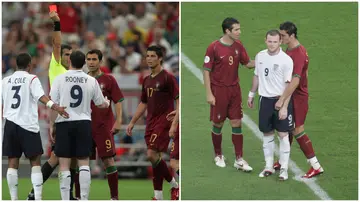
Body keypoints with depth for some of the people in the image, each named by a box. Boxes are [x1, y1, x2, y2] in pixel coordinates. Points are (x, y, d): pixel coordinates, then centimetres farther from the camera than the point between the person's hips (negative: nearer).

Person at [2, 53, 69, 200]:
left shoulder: (6, 81, 11)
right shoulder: (31, 79, -2)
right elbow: (41, 96, -20)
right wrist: (54, 107, -34)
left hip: (10, 123, 4)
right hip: (28, 125, -4)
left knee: (13, 163, 6)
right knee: (35, 162, 2)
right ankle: (38, 198, -8)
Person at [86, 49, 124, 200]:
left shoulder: (108, 80, 1)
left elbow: (118, 101, -2)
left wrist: (118, 121, -12)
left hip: (104, 127, -4)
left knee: (108, 160, -7)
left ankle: (114, 197, -2)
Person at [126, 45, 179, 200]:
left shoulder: (167, 78, -8)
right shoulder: (147, 80, 15)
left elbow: (178, 100, -11)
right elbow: (143, 103, 23)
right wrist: (132, 122, 21)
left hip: (163, 122, -7)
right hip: (150, 122, 7)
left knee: (152, 155, -16)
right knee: (154, 157, 5)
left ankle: (174, 184, -1)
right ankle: (158, 195, 11)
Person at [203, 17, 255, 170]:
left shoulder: (238, 46, 1)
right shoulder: (214, 47, -14)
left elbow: (247, 63, 10)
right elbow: (206, 71, -10)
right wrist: (209, 93, -13)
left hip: (234, 90, 4)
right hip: (219, 90, -4)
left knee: (237, 123, 2)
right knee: (218, 124, 7)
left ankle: (239, 160, 6)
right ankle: (218, 156, 25)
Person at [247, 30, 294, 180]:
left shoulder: (286, 60, -14)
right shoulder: (260, 56, 3)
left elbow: (288, 85, -14)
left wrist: (284, 107, -19)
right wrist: (251, 94, 21)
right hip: (265, 100, 5)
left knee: (283, 134, -3)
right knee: (267, 134, 10)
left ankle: (284, 169, 4)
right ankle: (269, 167, 19)